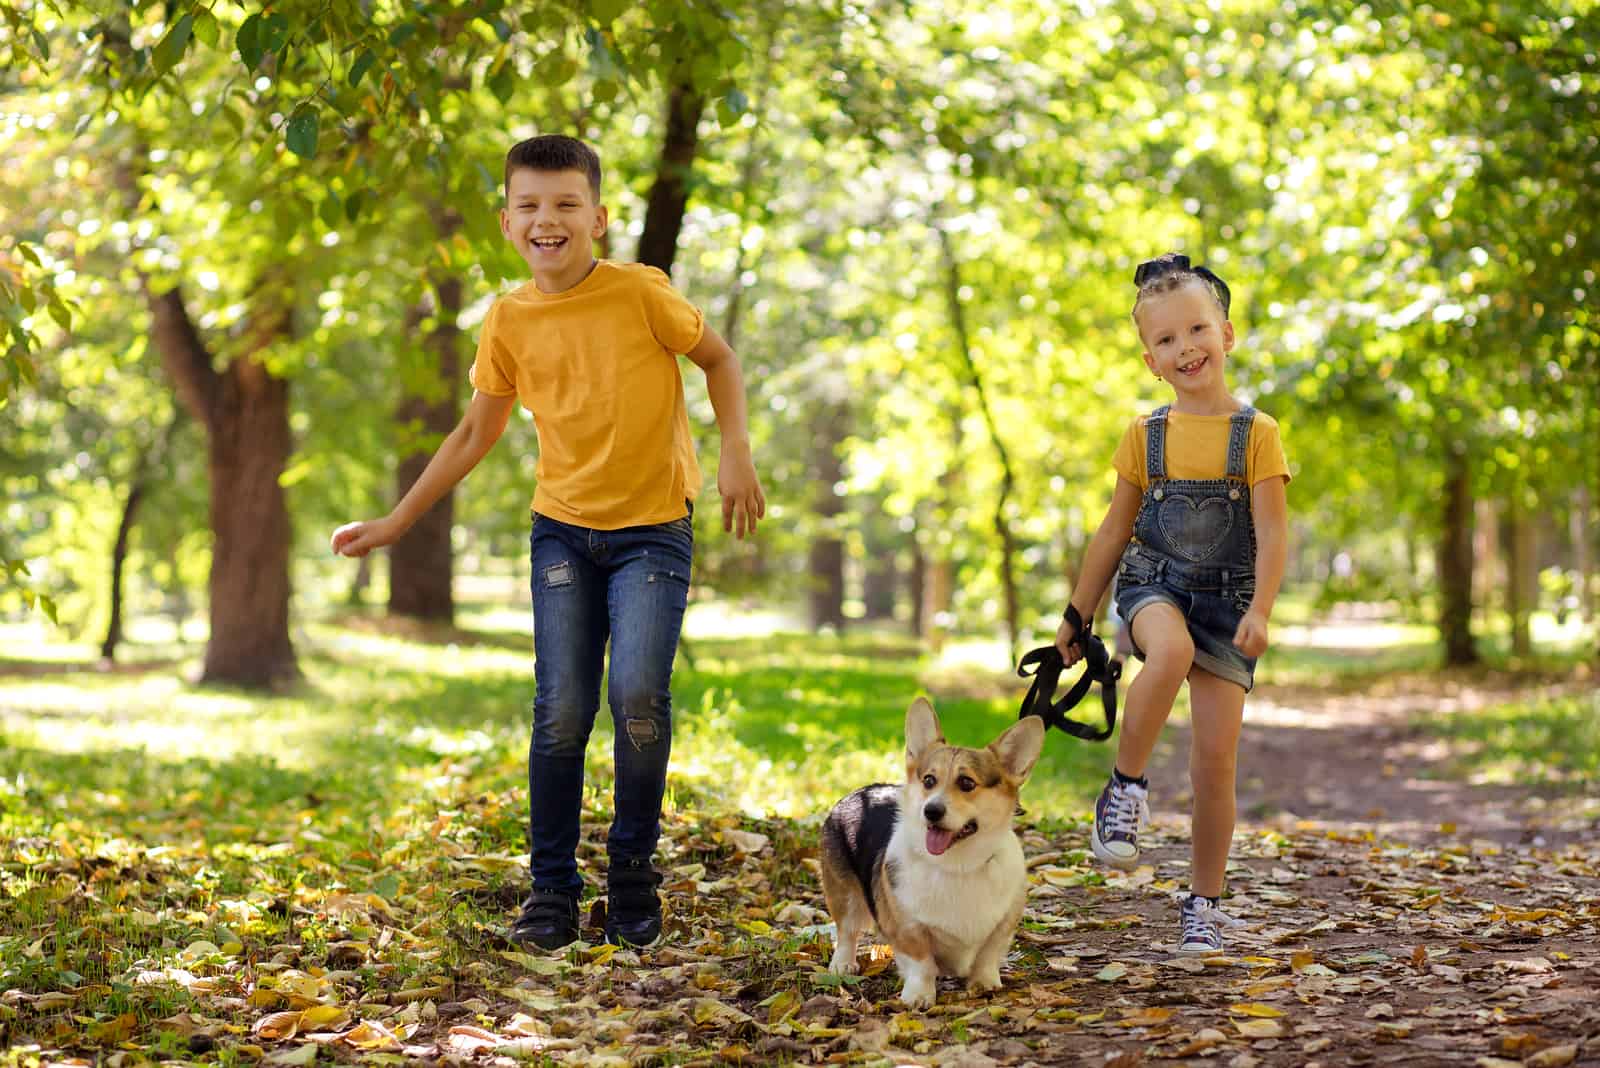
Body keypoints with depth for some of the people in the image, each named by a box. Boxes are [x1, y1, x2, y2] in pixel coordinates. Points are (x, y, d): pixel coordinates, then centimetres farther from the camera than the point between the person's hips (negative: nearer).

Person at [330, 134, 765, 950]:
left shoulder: (640, 292, -10)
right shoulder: (509, 320, 0)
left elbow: (718, 359, 5)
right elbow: (475, 433, 12)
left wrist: (735, 452, -9)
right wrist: (394, 524, 13)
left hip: (652, 527, -3)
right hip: (562, 528, 3)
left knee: (637, 695, -17)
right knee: (561, 712, -5)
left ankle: (632, 868, 4)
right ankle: (552, 888, 9)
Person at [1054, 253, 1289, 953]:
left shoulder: (1255, 434, -1)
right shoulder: (1146, 436, 6)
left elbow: (1272, 531, -7)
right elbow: (1116, 530, 13)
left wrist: (1259, 611, -22)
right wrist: (1077, 614, 15)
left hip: (1226, 600, 0)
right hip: (1154, 586, 0)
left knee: (1215, 761, -3)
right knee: (1170, 649, -37)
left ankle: (1203, 904, 11)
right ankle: (1126, 788, -19)